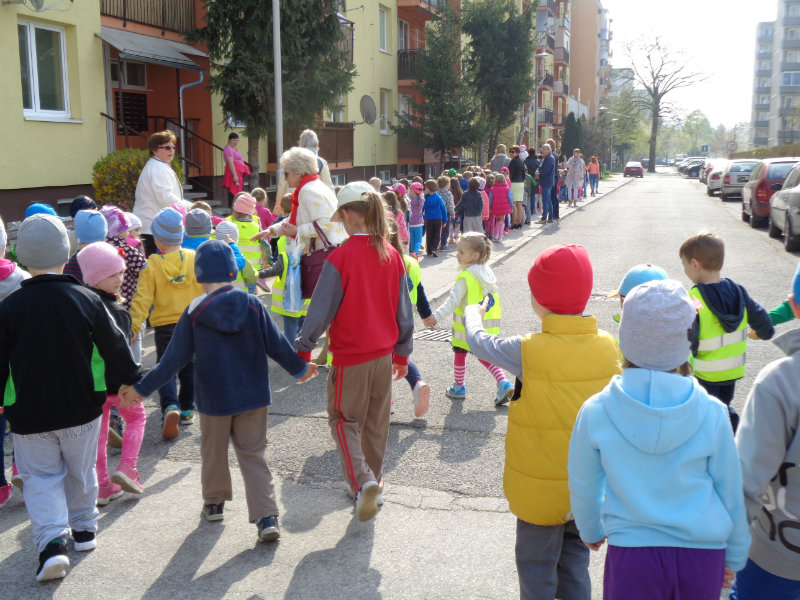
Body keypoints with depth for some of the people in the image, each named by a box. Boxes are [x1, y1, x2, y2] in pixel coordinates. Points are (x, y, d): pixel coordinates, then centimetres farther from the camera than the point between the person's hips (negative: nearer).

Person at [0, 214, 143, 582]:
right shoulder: (86, 300, -10)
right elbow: (114, 348, -2)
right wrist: (132, 380, 12)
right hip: (81, 410, 2)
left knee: (41, 476, 9)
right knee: (81, 470, 20)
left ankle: (52, 541, -7)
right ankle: (84, 529, 33)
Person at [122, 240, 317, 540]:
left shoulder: (194, 313, -11)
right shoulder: (253, 306, -8)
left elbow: (173, 360, -8)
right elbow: (277, 345, -1)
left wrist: (141, 388, 3)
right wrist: (300, 368, 16)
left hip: (213, 399, -1)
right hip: (253, 396, 1)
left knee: (213, 452, 20)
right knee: (254, 454, 7)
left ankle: (214, 503, 39)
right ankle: (266, 517, -3)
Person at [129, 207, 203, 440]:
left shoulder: (152, 265, -12)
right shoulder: (195, 259, -5)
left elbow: (142, 300, -14)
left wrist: (133, 326, -11)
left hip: (165, 326, -2)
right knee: (189, 367, 17)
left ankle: (170, 407, -14)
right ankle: (187, 410, 26)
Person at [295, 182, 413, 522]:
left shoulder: (340, 257, -17)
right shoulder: (391, 255, 0)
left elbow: (321, 310, -14)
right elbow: (403, 312, 7)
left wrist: (302, 350, -3)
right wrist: (402, 353, 18)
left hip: (350, 356, -5)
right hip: (384, 354, 5)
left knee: (344, 420, 9)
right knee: (376, 423, 18)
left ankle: (362, 482, -9)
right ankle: (373, 484, 31)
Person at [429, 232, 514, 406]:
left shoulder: (466, 276, -18)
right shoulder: (488, 273, 6)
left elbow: (453, 300, -24)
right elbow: (494, 297, 15)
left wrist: (436, 316, -26)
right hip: (488, 323, 7)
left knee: (459, 353, 13)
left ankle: (458, 388, 25)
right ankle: (504, 384, 1)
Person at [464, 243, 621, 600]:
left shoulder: (528, 351, -23)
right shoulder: (607, 346, -9)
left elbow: (480, 342, -5)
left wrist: (474, 313, 16)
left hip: (542, 489, -5)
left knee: (536, 564, 13)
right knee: (575, 559, 23)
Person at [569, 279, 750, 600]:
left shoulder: (596, 412, -13)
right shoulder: (712, 413, -12)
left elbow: (583, 488, 2)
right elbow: (731, 492, 1)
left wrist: (590, 531, 22)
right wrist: (734, 557, 17)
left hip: (631, 553, -1)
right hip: (703, 553, 1)